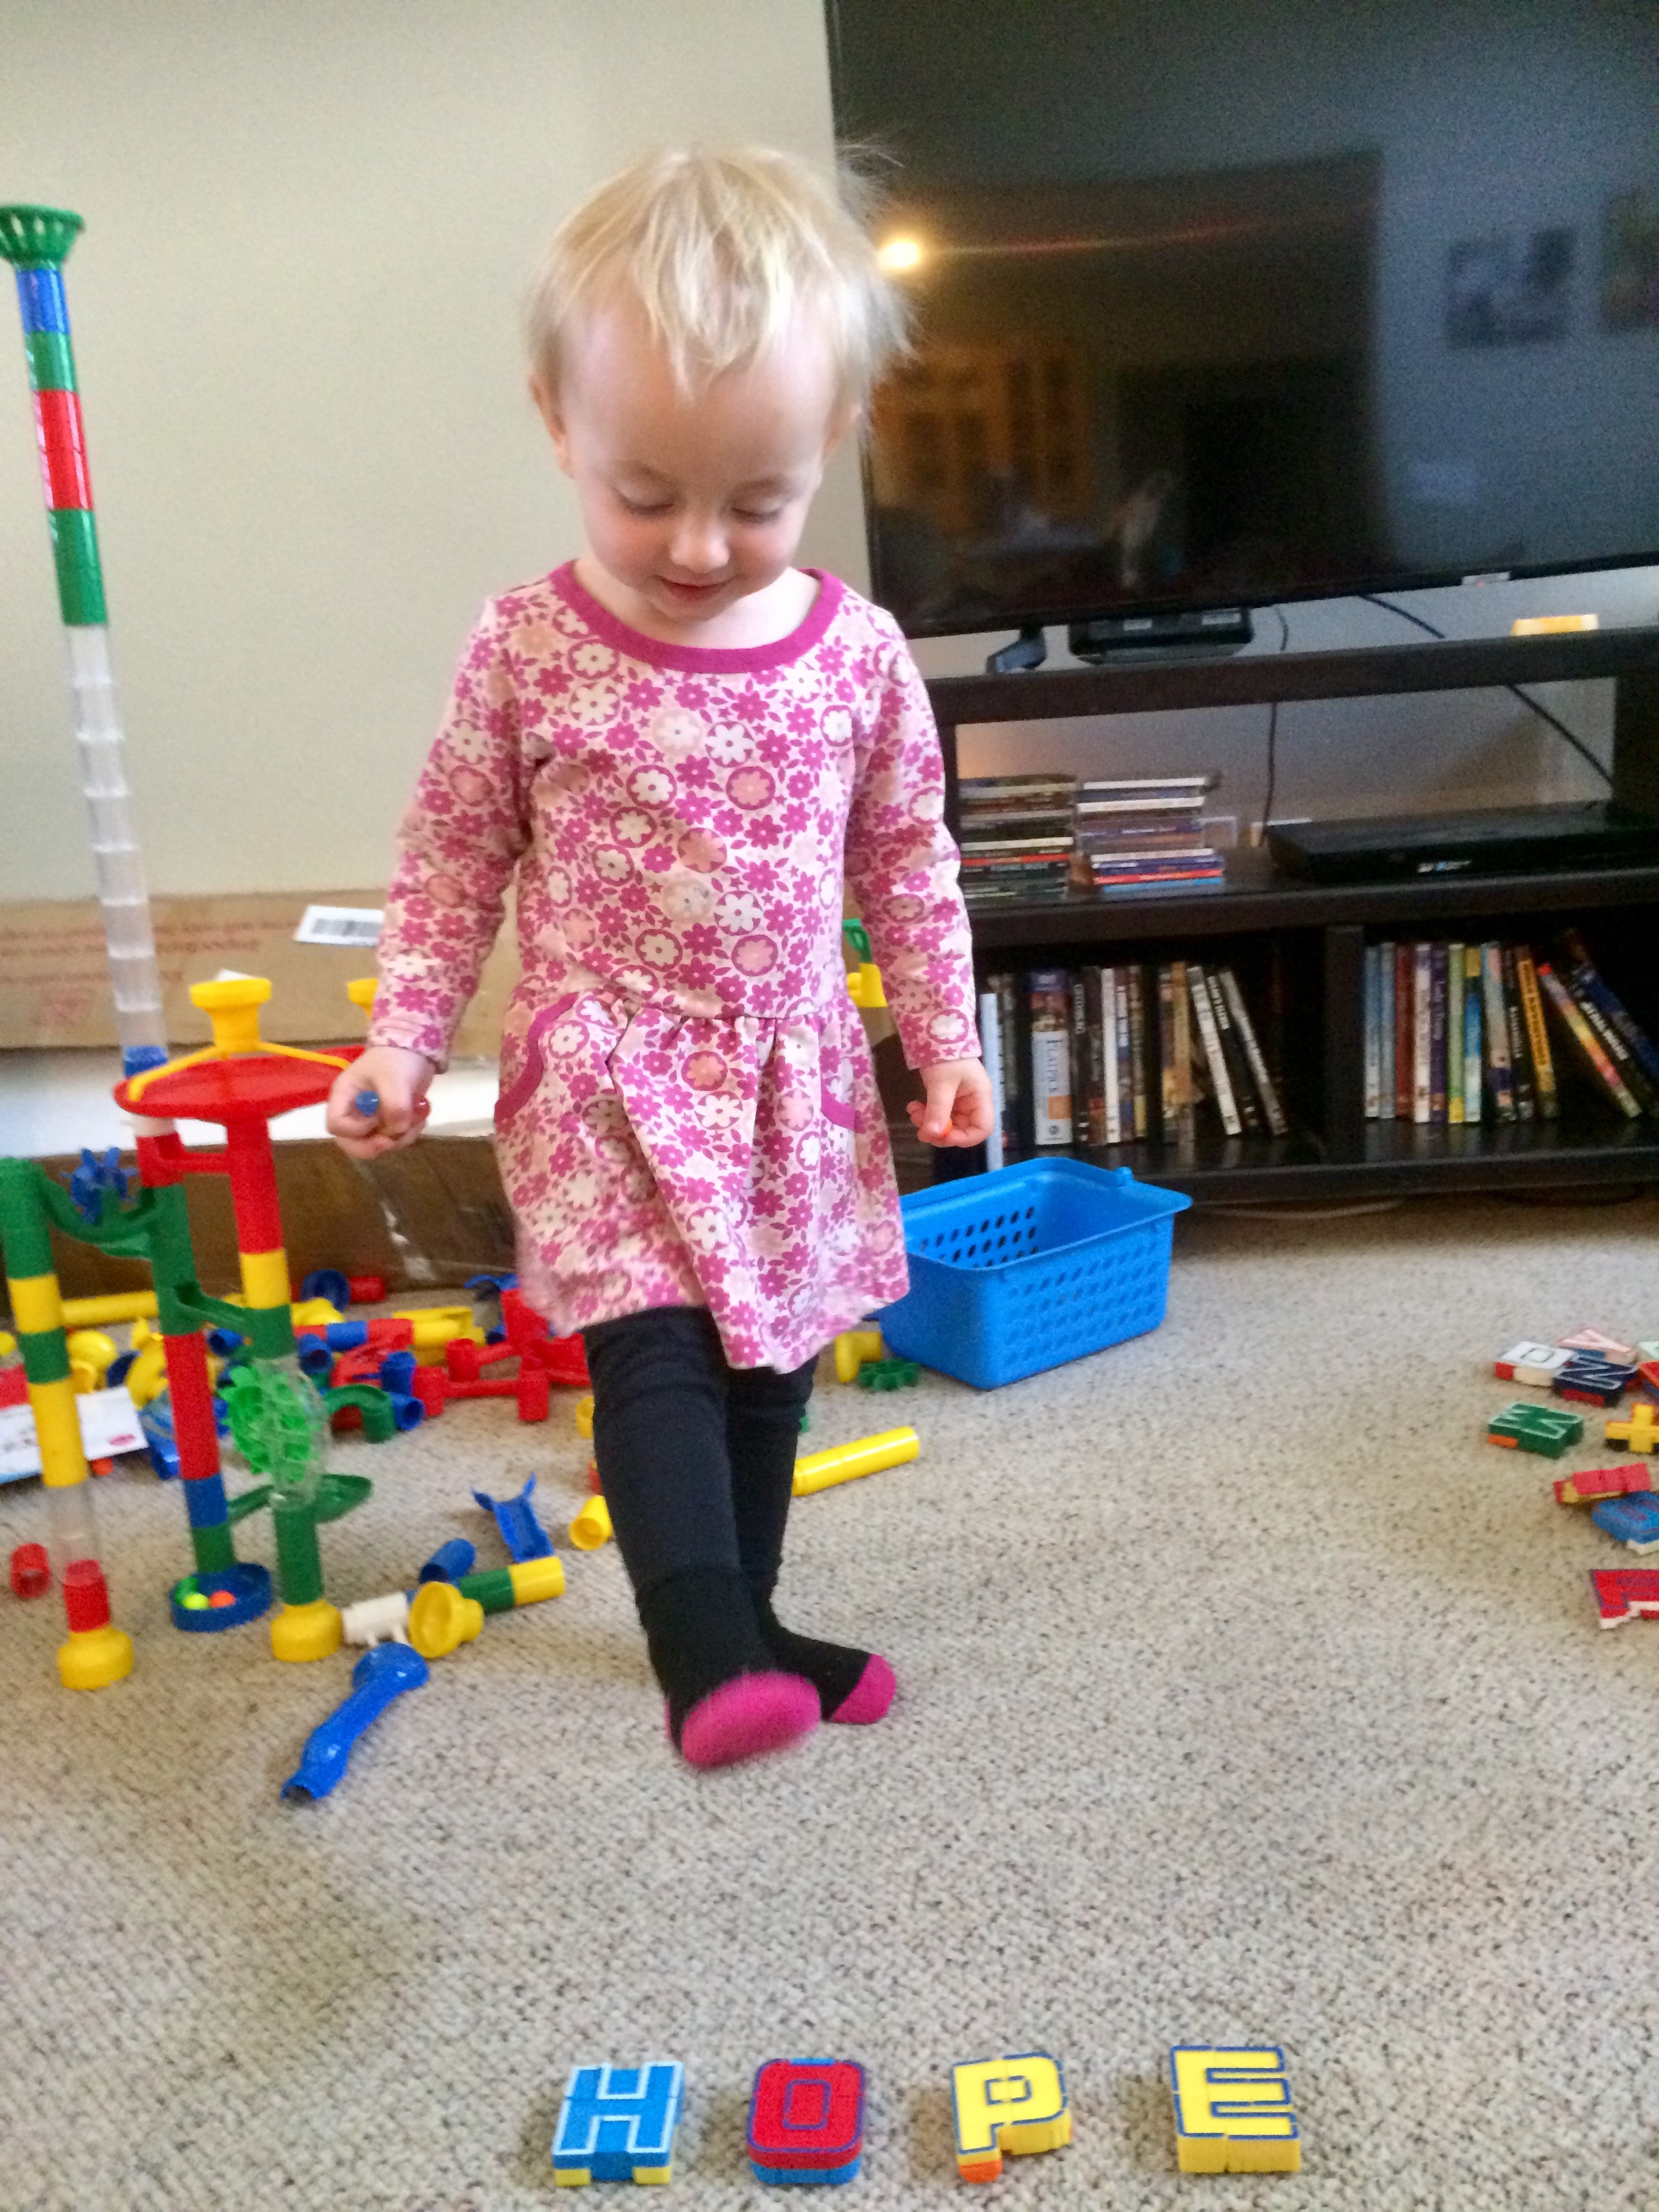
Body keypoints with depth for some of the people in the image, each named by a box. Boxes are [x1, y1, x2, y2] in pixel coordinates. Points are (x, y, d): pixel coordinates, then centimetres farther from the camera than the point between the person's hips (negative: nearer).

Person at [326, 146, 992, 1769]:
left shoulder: (858, 653, -4)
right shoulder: (527, 649, -9)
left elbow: (908, 861, 6)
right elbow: (454, 858, -1)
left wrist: (944, 1036, 6)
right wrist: (401, 1041, -5)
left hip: (797, 1079, 3)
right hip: (606, 1074, -3)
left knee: (771, 1366, 14)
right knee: (653, 1349, -18)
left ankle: (743, 1624, 32)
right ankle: (706, 1656, -16)